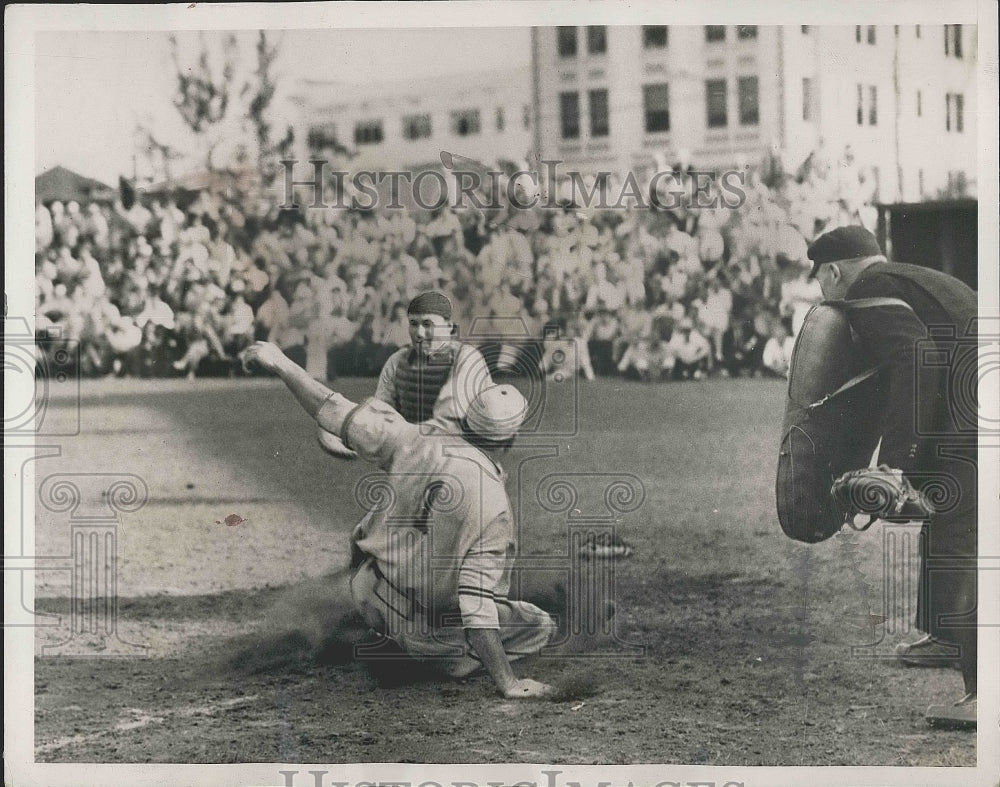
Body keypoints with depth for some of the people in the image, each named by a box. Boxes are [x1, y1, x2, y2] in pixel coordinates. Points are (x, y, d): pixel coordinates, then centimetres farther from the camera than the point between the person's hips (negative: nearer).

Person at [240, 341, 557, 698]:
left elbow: (337, 414, -10)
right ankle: (453, 661, -1)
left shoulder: (417, 443, -14)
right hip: (424, 625, -4)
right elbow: (478, 599, -26)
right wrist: (505, 682, -23)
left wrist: (281, 364, 2)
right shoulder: (495, 508, -23)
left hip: (370, 598, 4)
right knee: (541, 627, 7)